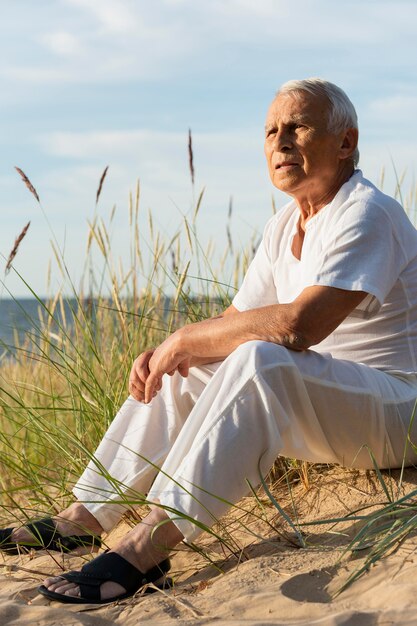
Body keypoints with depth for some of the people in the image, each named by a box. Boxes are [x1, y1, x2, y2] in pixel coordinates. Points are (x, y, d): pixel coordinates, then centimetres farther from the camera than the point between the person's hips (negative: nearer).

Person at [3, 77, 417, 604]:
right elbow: (235, 320, 13)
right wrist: (164, 353, -8)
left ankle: (148, 546, -38)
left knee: (259, 361, -34)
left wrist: (185, 338, -19)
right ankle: (84, 519, 3)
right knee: (179, 372, 5)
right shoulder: (284, 227, 11)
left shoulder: (368, 216, -18)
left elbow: (297, 327, -31)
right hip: (316, 405, 9)